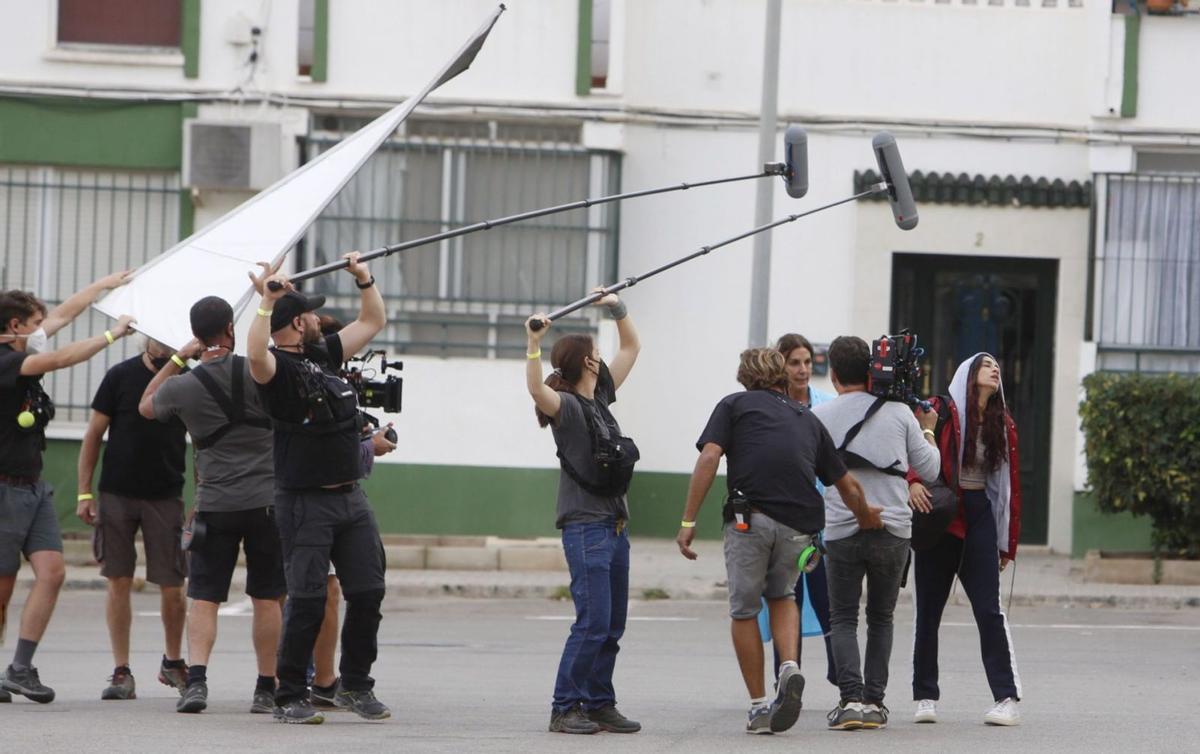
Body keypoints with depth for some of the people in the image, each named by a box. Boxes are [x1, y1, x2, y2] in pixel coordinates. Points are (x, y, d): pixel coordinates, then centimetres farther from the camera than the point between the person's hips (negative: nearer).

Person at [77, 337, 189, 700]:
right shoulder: (121, 376, 1)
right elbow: (94, 435, 3)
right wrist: (84, 493, -2)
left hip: (166, 497, 0)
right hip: (117, 493, 0)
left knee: (172, 588, -1)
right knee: (118, 582, -1)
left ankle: (173, 662, 21)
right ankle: (121, 672, 5)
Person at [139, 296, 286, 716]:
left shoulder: (183, 386, -2)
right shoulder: (257, 373, -7)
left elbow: (146, 406, 19)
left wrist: (177, 359, 18)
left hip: (214, 504, 0)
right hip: (265, 499, 0)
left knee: (204, 598, 1)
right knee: (266, 599, 8)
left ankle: (196, 679, -18)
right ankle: (266, 689, 12)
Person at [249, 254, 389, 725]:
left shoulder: (325, 355, 14)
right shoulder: (278, 368, -10)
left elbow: (373, 322, 26)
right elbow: (256, 354, -35)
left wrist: (365, 279, 15)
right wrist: (267, 302, -34)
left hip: (351, 498, 8)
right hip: (305, 503, -8)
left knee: (368, 593, 7)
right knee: (307, 601, -7)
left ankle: (355, 686, 19)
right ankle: (290, 698, 1)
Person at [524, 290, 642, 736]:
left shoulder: (600, 397, 12)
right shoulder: (565, 406, -11)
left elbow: (631, 348, 22)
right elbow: (536, 390, -34)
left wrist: (618, 310, 10)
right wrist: (533, 344, -44)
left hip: (615, 524, 8)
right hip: (585, 526, -8)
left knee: (613, 625, 9)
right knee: (593, 622, -12)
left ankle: (599, 704, 14)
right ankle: (565, 708, -9)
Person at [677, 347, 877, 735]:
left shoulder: (734, 405, 16)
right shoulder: (807, 419, 26)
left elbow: (709, 458, 0)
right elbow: (847, 484, 28)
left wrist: (688, 521, -2)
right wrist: (866, 517, 46)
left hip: (750, 517, -3)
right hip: (800, 524, 3)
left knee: (744, 610, 13)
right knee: (781, 594, 27)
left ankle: (758, 707, 13)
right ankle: (790, 668, 3)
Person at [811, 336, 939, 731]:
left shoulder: (819, 417, 0)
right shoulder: (899, 413, 2)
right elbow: (929, 469, 7)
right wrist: (928, 431, 23)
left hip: (842, 530, -2)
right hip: (893, 530, 2)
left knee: (843, 619, 5)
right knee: (881, 618, 15)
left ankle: (851, 698, -13)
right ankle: (874, 702, 9)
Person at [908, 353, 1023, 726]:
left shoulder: (1002, 425, 12)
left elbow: (1010, 483, 14)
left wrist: (1007, 542, 13)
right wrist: (912, 481, -30)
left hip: (980, 517, 2)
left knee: (989, 610, -6)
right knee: (929, 609, 4)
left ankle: (1007, 698, -7)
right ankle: (925, 696, 13)